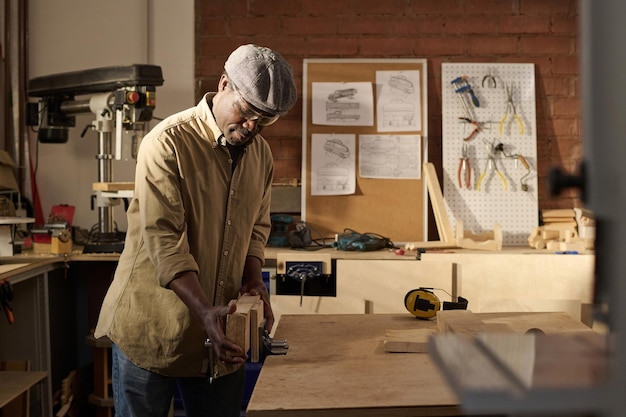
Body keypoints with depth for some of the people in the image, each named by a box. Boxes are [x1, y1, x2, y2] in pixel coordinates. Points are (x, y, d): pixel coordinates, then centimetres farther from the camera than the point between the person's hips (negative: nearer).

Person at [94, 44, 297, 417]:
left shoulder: (261, 154, 6)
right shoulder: (168, 143, -15)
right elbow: (165, 242, -22)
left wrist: (253, 279, -3)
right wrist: (205, 312, -31)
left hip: (222, 333, 6)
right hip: (152, 329, -5)